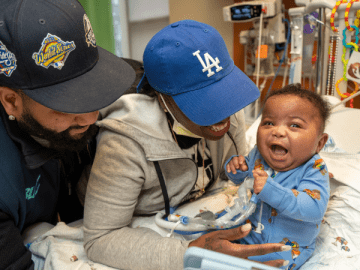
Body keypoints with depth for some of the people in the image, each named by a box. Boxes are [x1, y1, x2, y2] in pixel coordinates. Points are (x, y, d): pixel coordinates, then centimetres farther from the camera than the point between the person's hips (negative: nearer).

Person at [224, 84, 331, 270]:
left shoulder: (314, 170, -23)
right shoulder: (258, 154, -10)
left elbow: (315, 209, -37)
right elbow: (241, 178, 8)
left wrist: (272, 191, -47)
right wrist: (236, 168, -17)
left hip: (289, 247, -4)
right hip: (250, 232, 4)